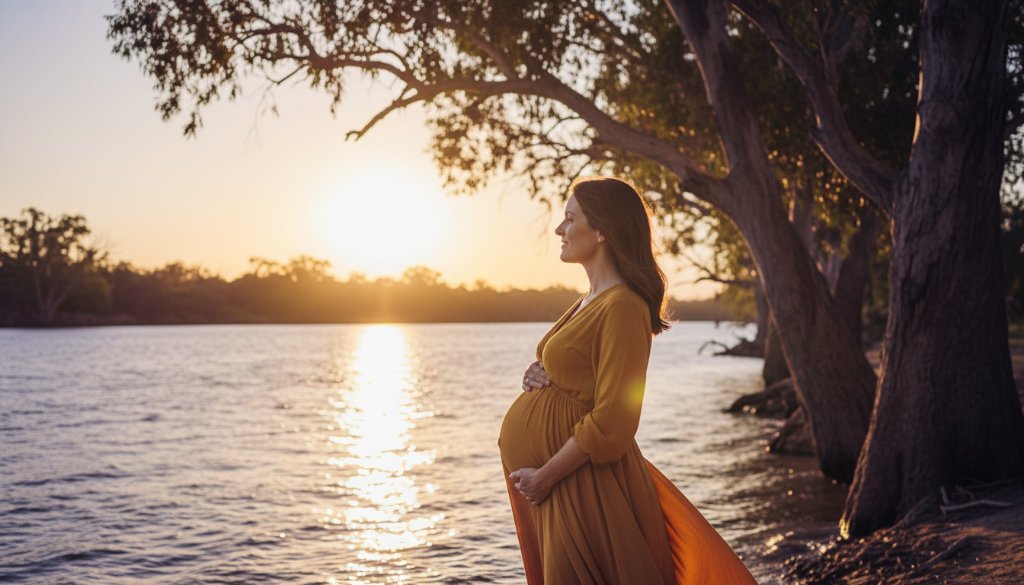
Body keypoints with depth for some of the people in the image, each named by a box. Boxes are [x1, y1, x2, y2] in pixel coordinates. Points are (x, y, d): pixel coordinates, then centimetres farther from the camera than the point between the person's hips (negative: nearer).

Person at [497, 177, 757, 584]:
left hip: (580, 485, -9)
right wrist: (540, 376, 2)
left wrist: (545, 475, -17)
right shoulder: (593, 299, 11)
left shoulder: (622, 306, -19)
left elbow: (611, 426, -23)